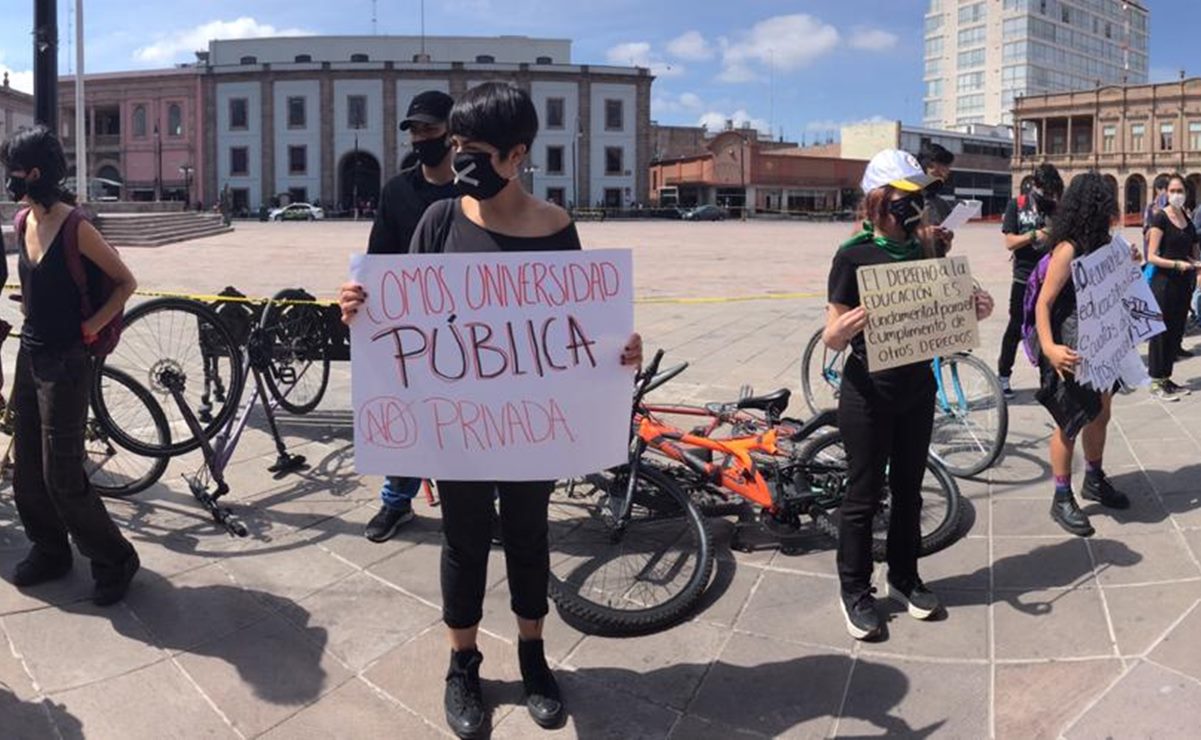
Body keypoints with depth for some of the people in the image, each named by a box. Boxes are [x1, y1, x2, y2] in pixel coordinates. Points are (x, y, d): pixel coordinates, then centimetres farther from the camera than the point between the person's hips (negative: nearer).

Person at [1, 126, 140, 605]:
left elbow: (126, 283, -10)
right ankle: (49, 552, 31)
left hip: (65, 363, -8)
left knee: (61, 476, -3)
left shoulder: (75, 227, -17)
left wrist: (91, 327, -13)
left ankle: (114, 561, 12)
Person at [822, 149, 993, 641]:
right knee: (864, 495, 5)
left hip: (917, 389, 5)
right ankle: (855, 591, 20)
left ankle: (904, 578, 33)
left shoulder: (924, 251, 3)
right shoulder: (853, 256, -13)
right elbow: (832, 338, -14)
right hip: (868, 394, -5)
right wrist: (843, 329, -36)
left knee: (908, 489, 16)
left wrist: (973, 310, -6)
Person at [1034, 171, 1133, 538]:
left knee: (1100, 415, 20)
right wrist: (1049, 347, -37)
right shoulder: (1069, 249, -21)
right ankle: (1062, 500, 14)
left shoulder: (1098, 244, 4)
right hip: (1072, 350, -8)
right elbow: (1043, 303, -25)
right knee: (1072, 422, 1)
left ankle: (1094, 480, 40)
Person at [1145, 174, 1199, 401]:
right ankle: (1156, 382, 7)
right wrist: (1177, 264, -23)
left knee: (1177, 331, 11)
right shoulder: (1160, 218, -9)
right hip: (1164, 282, -7)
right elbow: (1152, 257, -14)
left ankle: (1166, 378, 21)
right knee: (1161, 331, -2)